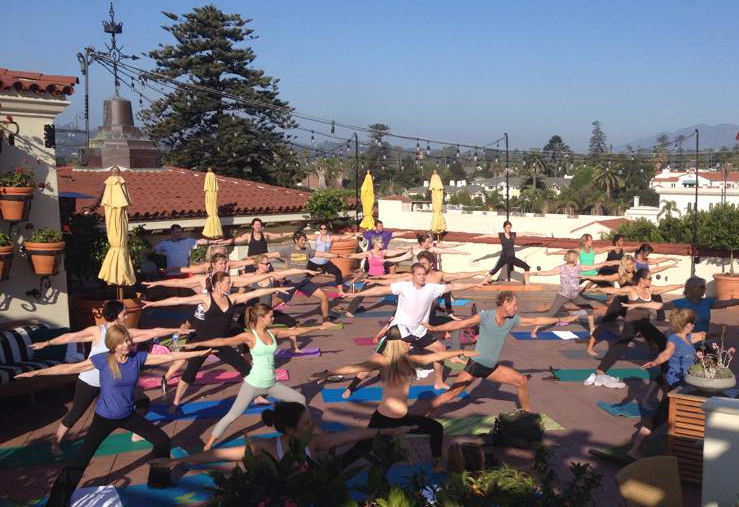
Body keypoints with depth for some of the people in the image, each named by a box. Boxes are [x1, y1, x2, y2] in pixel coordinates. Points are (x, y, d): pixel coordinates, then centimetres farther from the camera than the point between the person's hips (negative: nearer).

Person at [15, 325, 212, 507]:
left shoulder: (138, 357, -13)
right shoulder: (103, 360, -20)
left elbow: (168, 357, -12)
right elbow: (69, 368, -16)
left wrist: (201, 352, -13)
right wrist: (36, 372, -18)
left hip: (128, 415, 4)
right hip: (104, 417, -3)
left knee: (163, 441, 4)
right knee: (80, 460, -6)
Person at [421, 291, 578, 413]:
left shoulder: (513, 319, -1)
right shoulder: (485, 316, -17)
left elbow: (536, 321, 8)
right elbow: (460, 323, -18)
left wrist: (561, 319, 12)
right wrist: (435, 328, -25)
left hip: (492, 368, 6)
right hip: (475, 365, -6)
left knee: (522, 381, 9)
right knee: (450, 394, -8)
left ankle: (527, 413, 30)